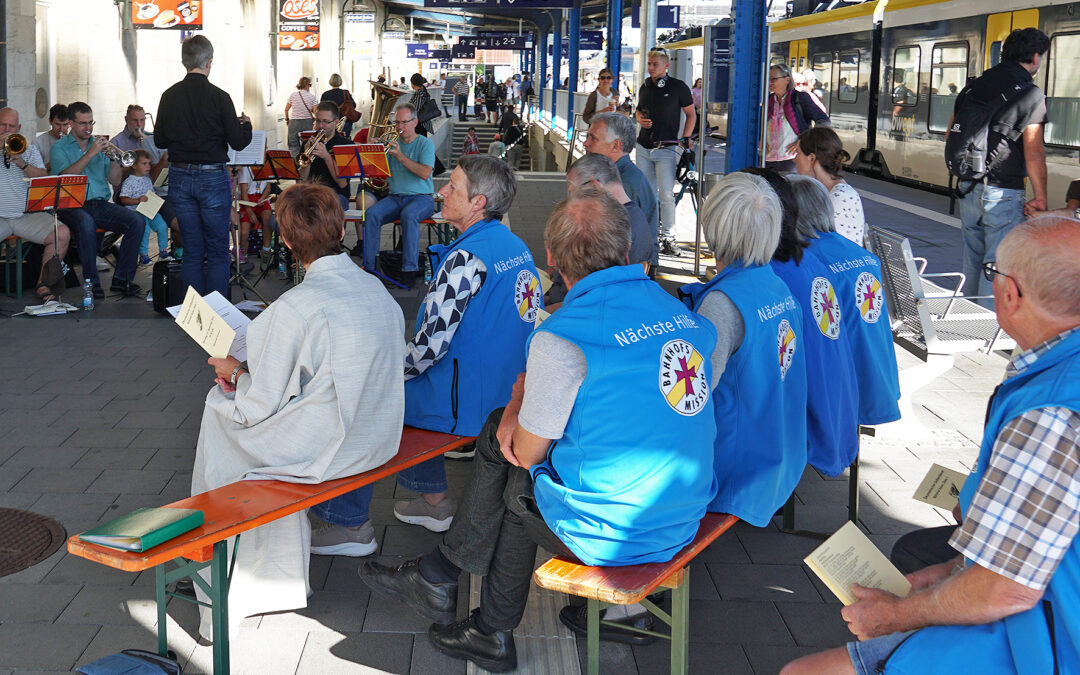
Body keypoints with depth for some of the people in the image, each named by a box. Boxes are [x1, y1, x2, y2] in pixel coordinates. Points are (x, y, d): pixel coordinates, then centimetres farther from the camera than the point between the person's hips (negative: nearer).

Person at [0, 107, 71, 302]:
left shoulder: (29, 149, 17)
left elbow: (44, 179, 3)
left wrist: (23, 164, -14)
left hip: (28, 215, 2)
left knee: (62, 234, -22)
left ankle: (43, 285, -8)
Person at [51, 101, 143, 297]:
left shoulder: (98, 144, 19)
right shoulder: (60, 147, 8)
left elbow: (115, 182, 13)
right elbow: (65, 177, -13)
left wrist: (114, 157, -4)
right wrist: (90, 154, -16)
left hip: (101, 204, 4)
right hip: (73, 205, -4)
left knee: (137, 221, -22)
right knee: (86, 223, -39)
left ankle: (121, 279, -18)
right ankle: (91, 282, -28)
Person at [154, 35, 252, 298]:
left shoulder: (169, 96, 1)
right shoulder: (219, 97, -11)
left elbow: (160, 140, 8)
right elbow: (237, 142, -9)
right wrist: (246, 124, 11)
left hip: (179, 178, 4)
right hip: (212, 177, -4)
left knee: (191, 252, 11)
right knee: (218, 252, 3)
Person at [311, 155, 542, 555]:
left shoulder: (466, 258, -24)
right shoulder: (516, 247, 5)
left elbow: (429, 345, -24)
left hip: (468, 405, -9)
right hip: (510, 394, 9)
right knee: (409, 379, 30)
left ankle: (351, 524, 18)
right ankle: (433, 500, 36)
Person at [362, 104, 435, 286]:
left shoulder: (425, 144, 1)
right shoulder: (391, 144, 14)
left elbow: (425, 173, -15)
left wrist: (400, 156, -19)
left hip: (421, 197, -4)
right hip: (395, 196, 4)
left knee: (408, 215, -37)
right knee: (372, 214, -24)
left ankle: (409, 269, -33)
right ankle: (368, 266, -20)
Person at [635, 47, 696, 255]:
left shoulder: (678, 87, -3)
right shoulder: (645, 87, 11)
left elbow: (691, 114, 4)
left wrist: (685, 138, -6)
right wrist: (640, 119, 2)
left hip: (666, 149, -5)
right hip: (643, 147, 5)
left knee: (666, 195, -9)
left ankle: (668, 238, -2)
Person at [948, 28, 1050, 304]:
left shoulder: (973, 87, 11)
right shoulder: (1029, 93, -10)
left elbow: (950, 138, 16)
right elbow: (1033, 151, -14)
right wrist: (1040, 198, -9)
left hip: (967, 188, 7)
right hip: (1002, 191, -7)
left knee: (972, 259, 18)